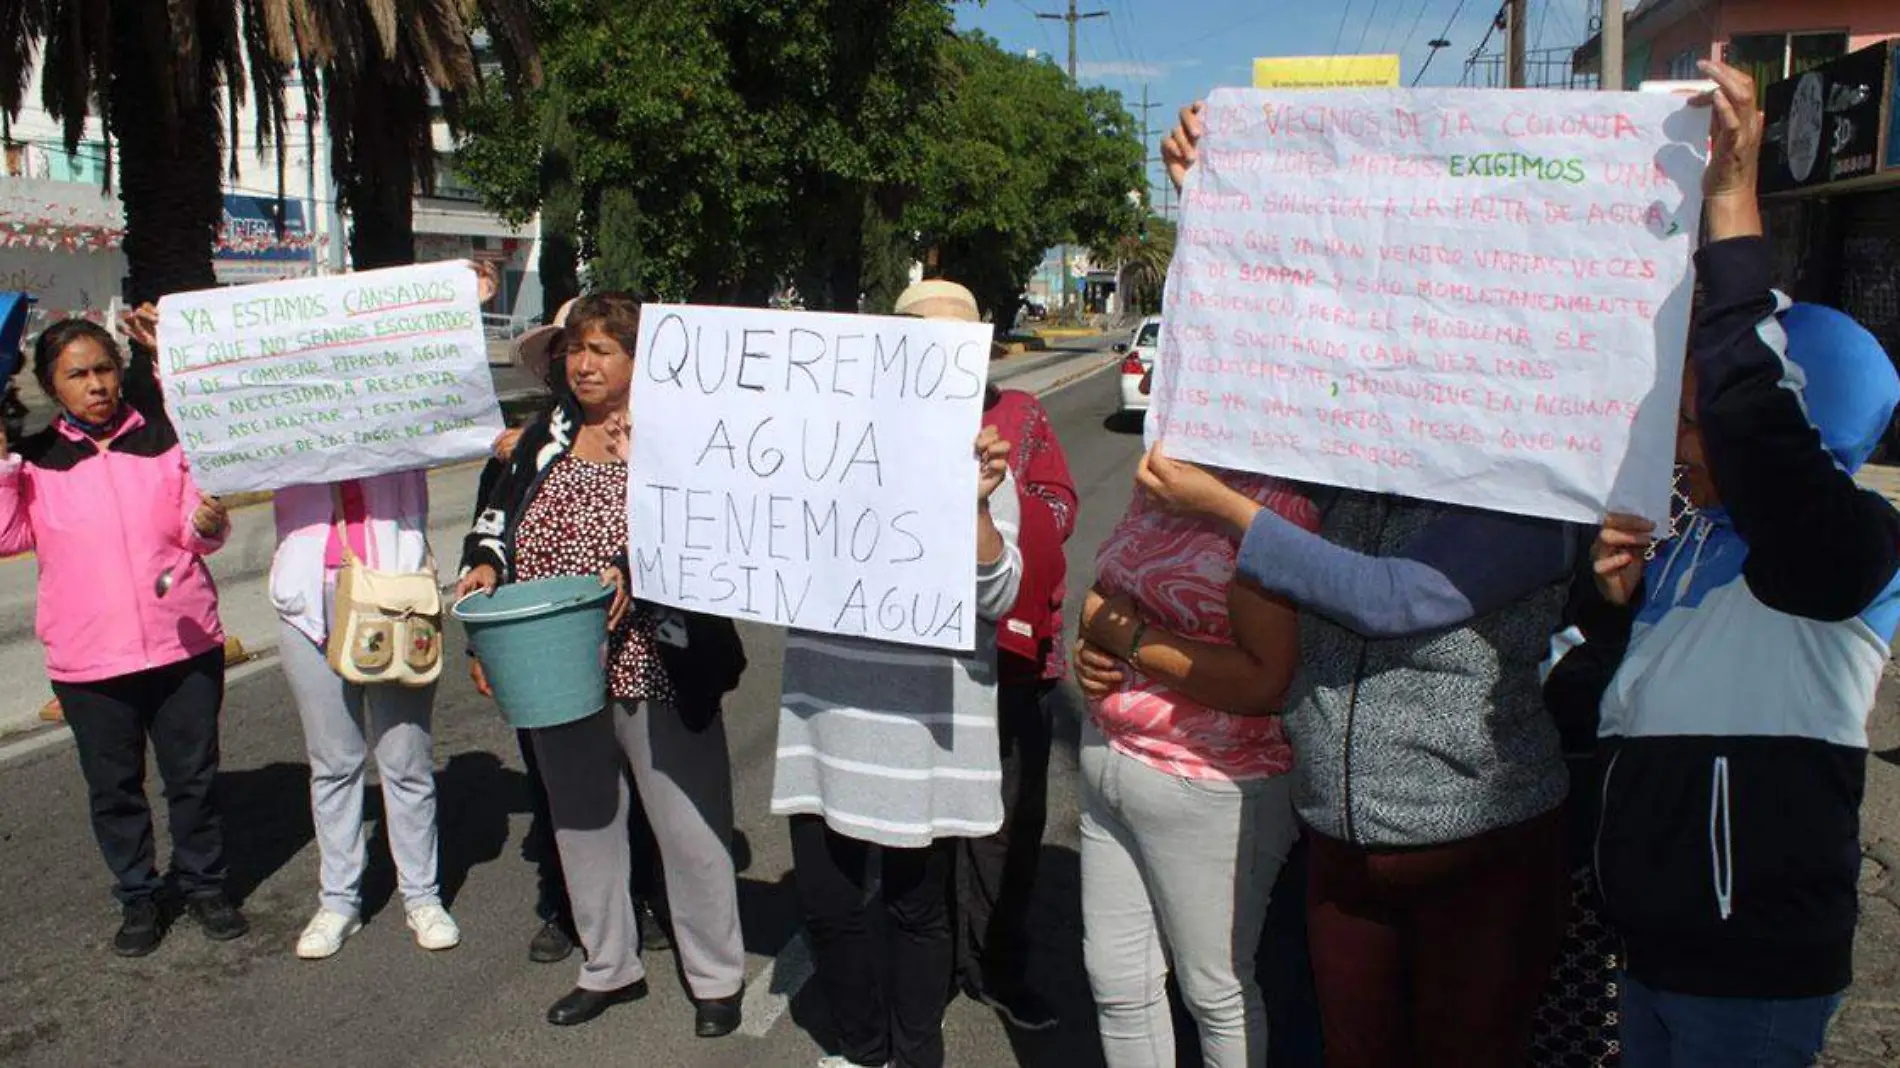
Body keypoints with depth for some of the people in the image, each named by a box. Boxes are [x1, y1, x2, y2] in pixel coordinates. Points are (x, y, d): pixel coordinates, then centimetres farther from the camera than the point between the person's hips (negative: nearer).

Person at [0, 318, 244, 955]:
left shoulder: (166, 441, 1)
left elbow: (198, 533, 3)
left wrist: (208, 524, -20)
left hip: (184, 642, 0)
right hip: (88, 658, 1)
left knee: (194, 776, 9)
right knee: (113, 786, 11)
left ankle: (204, 884, 27)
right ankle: (138, 897, 28)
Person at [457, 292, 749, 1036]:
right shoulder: (546, 438, 11)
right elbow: (500, 515, 15)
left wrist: (634, 570, -29)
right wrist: (484, 564, -5)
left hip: (655, 673, -6)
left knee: (689, 825, 4)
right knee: (581, 821, 17)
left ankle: (717, 978, 21)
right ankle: (609, 967, 35)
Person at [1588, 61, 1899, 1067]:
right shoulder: (1693, 544, 8)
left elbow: (1750, 418, -38)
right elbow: (1628, 705, 18)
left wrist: (1732, 202, -37)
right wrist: (1617, 599, -2)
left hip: (1752, 970, -8)